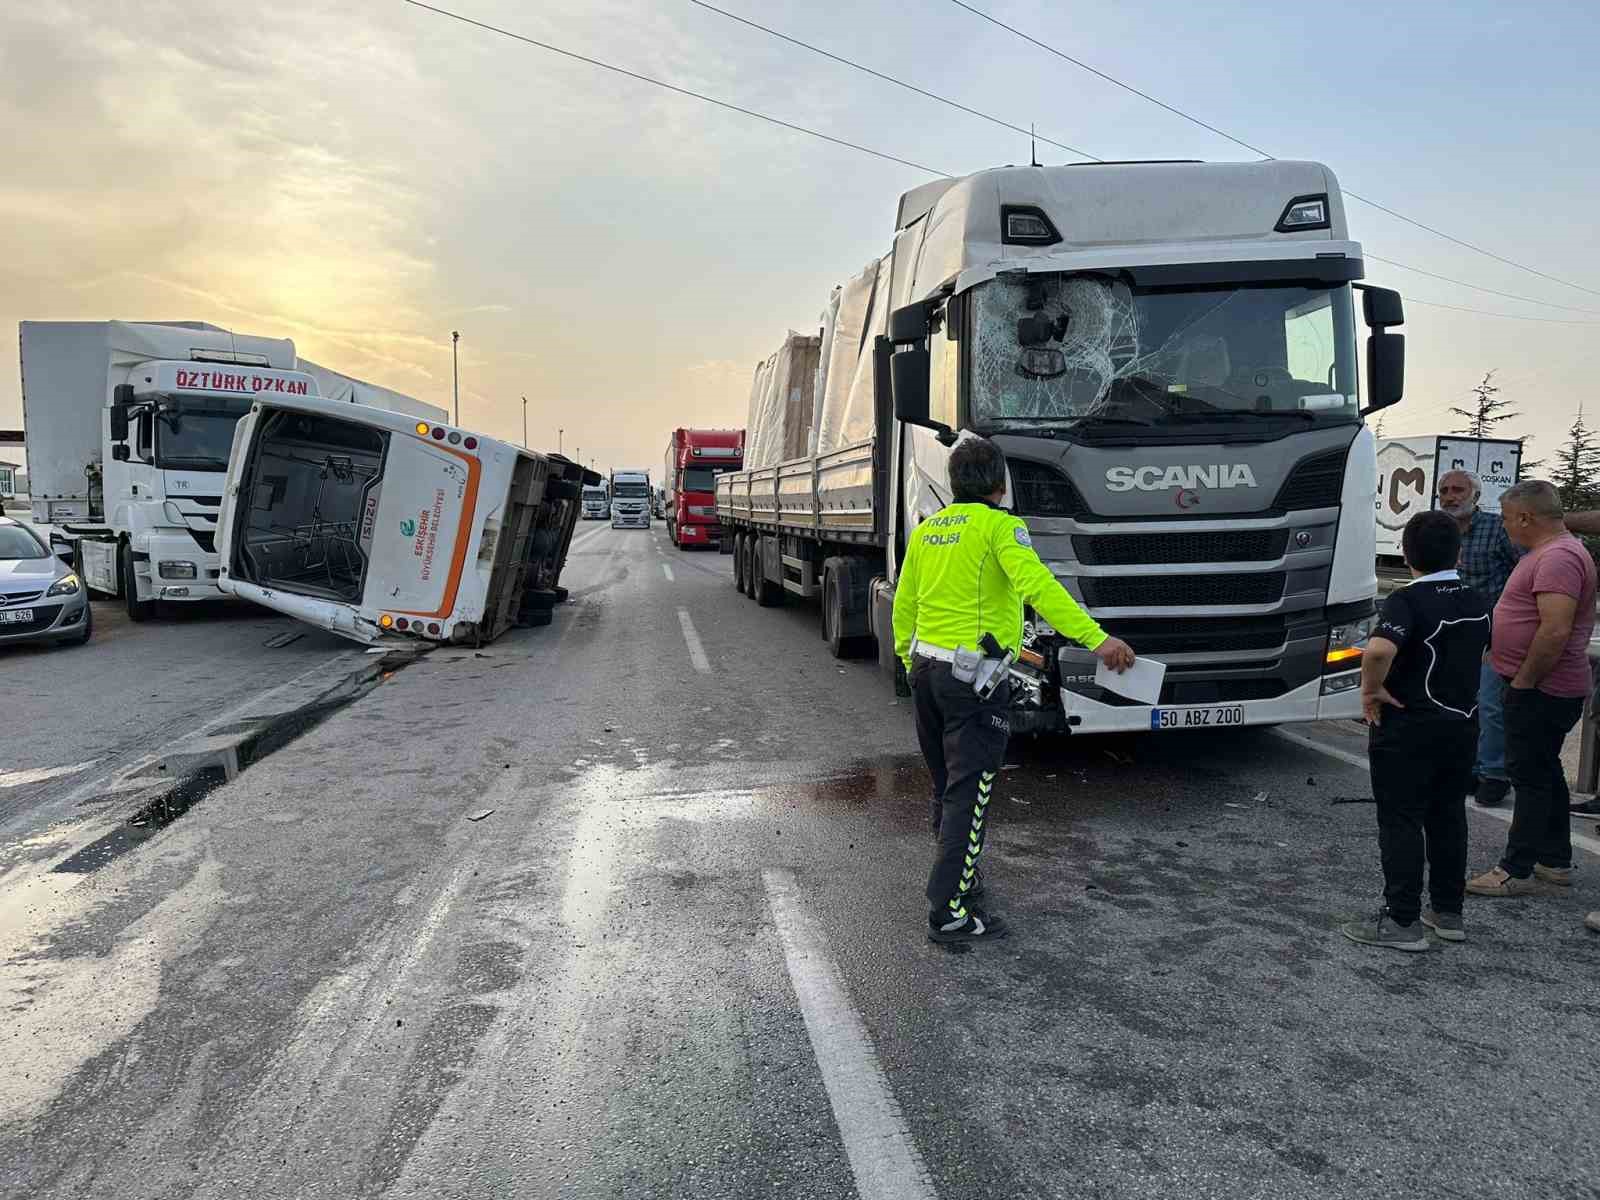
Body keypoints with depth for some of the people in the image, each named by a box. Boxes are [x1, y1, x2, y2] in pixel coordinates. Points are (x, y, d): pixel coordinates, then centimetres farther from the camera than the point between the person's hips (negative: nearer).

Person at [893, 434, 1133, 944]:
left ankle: (957, 872, 39)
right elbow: (1037, 585, -26)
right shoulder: (999, 525, -11)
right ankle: (949, 912, -2)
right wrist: (1097, 638, -32)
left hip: (925, 668, 8)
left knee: (947, 785, 22)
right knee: (968, 795, -3)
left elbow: (904, 604, 17)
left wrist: (908, 657, 31)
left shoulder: (926, 530, 11)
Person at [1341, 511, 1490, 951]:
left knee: (1401, 823, 0)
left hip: (1408, 729, -7)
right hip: (1461, 725, 7)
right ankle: (1448, 912, 26)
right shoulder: (1477, 602, 6)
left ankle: (1402, 922, 4)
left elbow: (1379, 650, -37)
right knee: (1448, 818, 17)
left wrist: (1371, 690, -22)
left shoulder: (1407, 601, -19)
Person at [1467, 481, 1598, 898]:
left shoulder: (1558, 558, -21)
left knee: (1530, 777, -4)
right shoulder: (1550, 553, 14)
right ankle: (1556, 861, 30)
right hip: (1544, 688, 11)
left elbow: (1555, 631, -30)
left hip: (1541, 691, -11)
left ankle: (1516, 871, 2)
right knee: (1546, 772, 18)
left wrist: (1523, 679, -20)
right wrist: (1521, 678, 19)